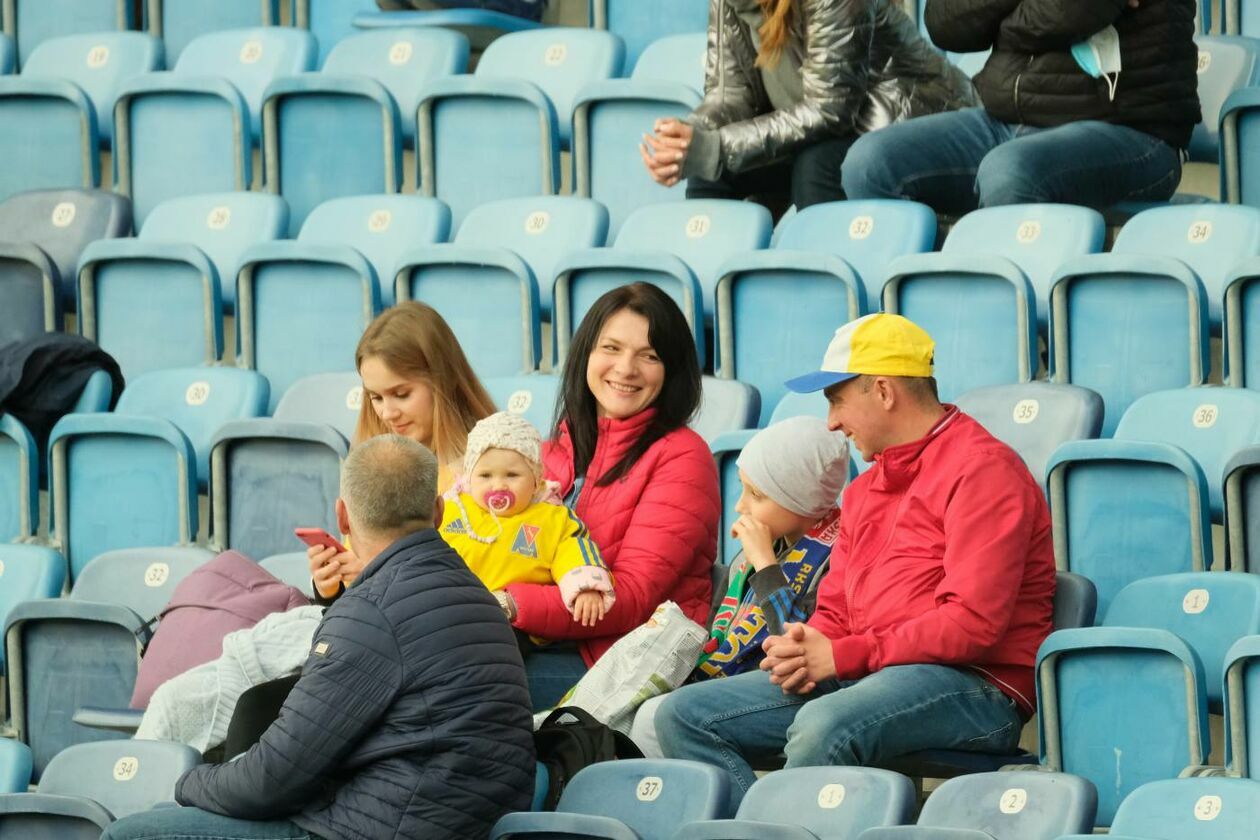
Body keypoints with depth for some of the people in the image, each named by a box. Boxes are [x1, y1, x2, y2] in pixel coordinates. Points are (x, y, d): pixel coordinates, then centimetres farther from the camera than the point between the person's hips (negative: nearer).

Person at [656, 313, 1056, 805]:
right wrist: (803, 650, -1)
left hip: (971, 688, -9)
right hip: (865, 677, 9)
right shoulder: (865, 490, 24)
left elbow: (974, 624, -16)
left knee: (821, 726, -39)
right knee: (684, 714, -6)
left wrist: (842, 655, -14)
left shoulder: (982, 469, -6)